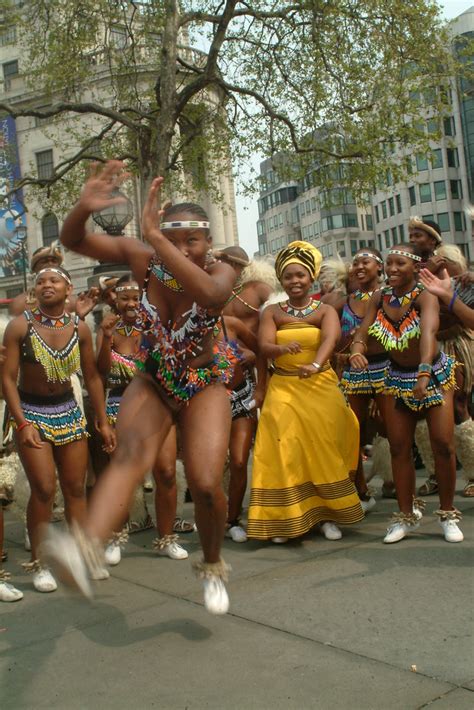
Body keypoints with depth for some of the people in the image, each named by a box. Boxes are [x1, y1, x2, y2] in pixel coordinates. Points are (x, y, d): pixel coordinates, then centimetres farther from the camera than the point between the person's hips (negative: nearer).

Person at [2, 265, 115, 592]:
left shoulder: (80, 328, -3)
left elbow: (92, 376, 4)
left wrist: (104, 422, 3)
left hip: (69, 412, 3)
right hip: (31, 412, -3)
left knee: (76, 488, 6)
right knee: (44, 489, -8)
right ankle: (38, 562, 8)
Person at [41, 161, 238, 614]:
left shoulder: (219, 271, -20)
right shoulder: (143, 260, -14)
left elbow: (211, 294, -46)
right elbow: (73, 241, -14)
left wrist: (155, 236, -51)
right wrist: (85, 207, -37)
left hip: (205, 386, -1)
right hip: (152, 383, 2)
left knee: (206, 485, -15)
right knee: (131, 453, -28)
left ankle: (212, 567, 16)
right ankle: (84, 547, -53)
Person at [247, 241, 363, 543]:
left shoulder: (326, 310, 1)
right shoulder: (272, 312, 5)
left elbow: (330, 339, -19)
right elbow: (264, 345, -9)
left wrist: (315, 364, -40)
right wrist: (283, 348, -32)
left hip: (321, 388, 0)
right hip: (283, 389, 1)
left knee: (323, 452, 2)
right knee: (285, 454, -4)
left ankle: (328, 515, 16)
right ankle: (285, 519, 5)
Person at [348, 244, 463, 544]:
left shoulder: (425, 297, -21)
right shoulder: (380, 298, -6)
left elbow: (428, 332, -39)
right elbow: (362, 332, -10)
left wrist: (424, 372, -56)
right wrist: (357, 349, -35)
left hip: (435, 375, -4)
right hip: (397, 378, 4)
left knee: (443, 444, -7)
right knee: (399, 447, 3)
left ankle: (448, 515, 11)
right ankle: (406, 515, 16)